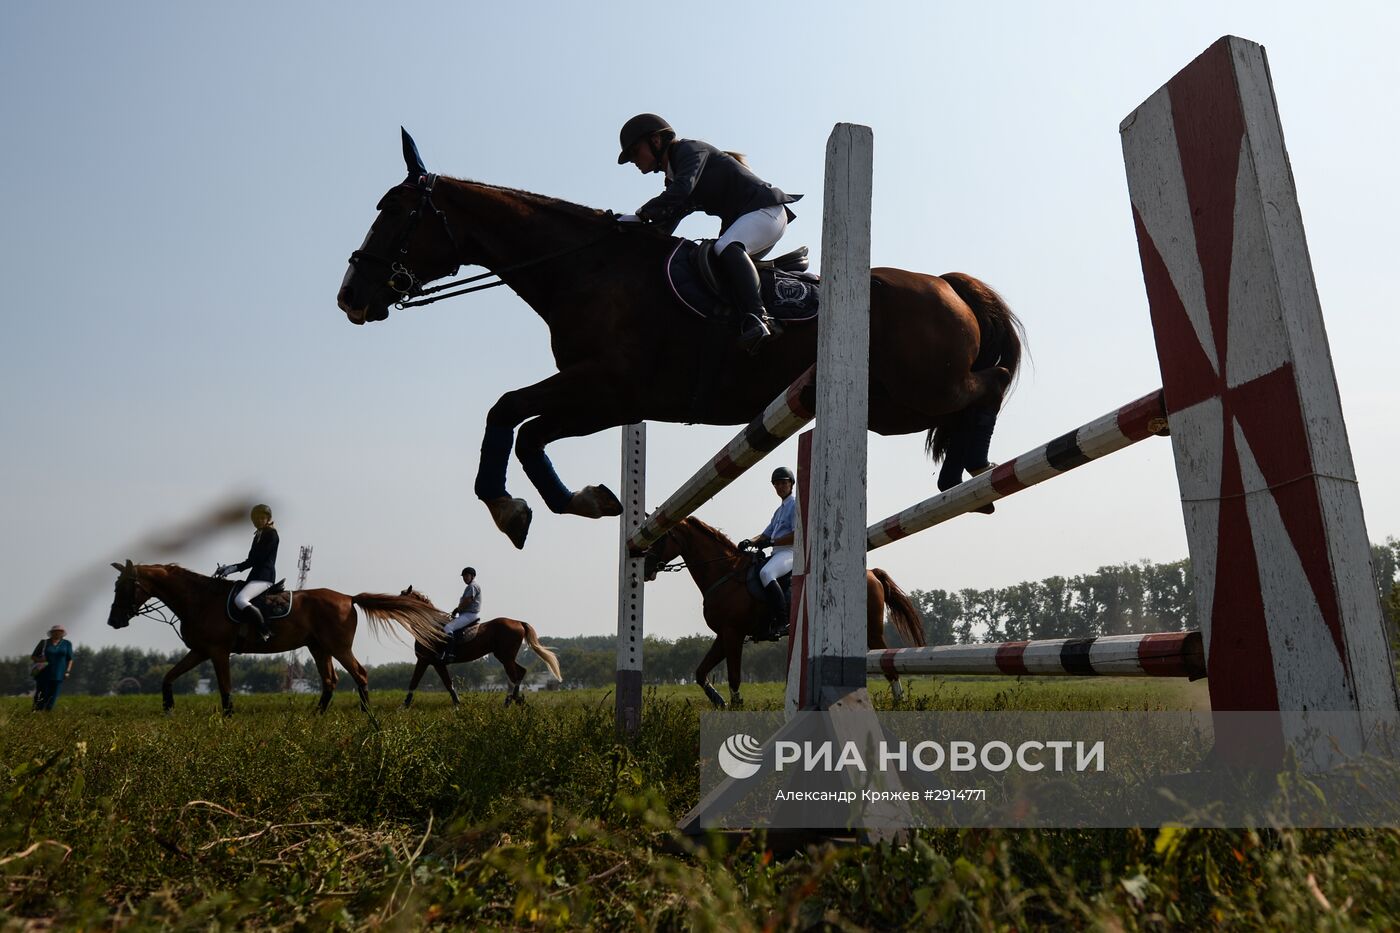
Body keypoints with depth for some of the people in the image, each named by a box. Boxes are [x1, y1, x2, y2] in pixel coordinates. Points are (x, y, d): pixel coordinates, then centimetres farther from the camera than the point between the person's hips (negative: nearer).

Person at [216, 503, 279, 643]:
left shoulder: (271, 534, -7)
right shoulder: (259, 535, 21)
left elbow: (257, 558, -15)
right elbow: (251, 559, 20)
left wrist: (234, 568, -15)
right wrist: (231, 568, 8)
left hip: (265, 576, -11)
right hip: (256, 575, 11)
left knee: (240, 600, -29)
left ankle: (266, 632, -25)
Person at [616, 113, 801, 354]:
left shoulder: (691, 149, -7)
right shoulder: (673, 178, 20)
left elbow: (681, 190, -26)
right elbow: (663, 227, 12)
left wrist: (640, 215, -26)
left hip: (766, 209, -10)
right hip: (740, 219, 10)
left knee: (726, 248, -34)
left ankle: (757, 318, -48)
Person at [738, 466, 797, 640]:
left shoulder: (796, 504, -2)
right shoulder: (780, 509, 26)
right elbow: (766, 534, 23)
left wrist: (771, 542, -15)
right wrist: (750, 541, 3)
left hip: (790, 552, -10)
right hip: (777, 554, 10)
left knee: (766, 573, -35)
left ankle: (782, 621, -37)